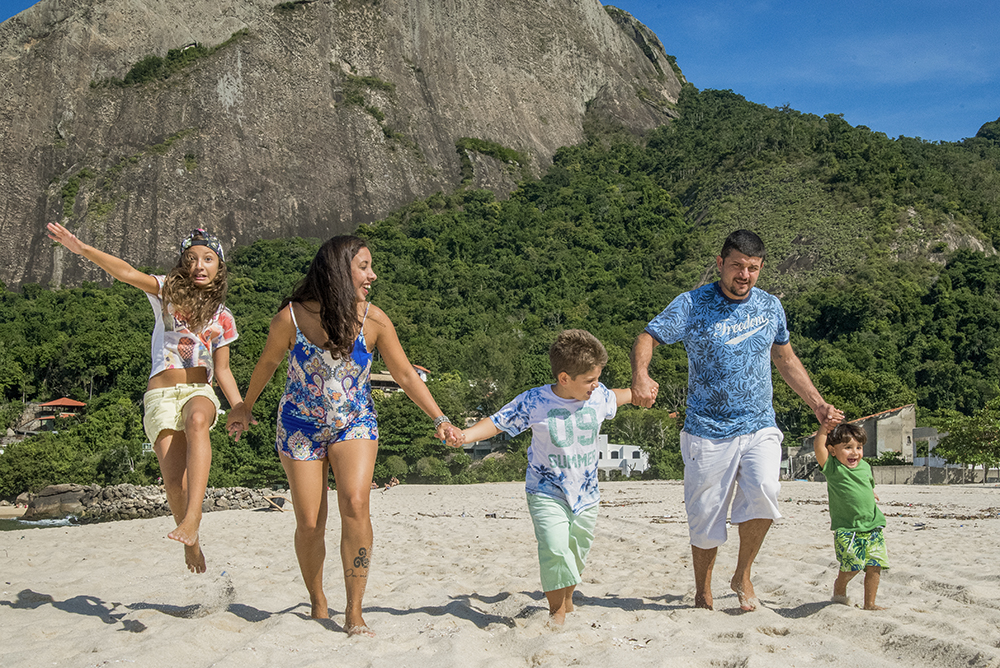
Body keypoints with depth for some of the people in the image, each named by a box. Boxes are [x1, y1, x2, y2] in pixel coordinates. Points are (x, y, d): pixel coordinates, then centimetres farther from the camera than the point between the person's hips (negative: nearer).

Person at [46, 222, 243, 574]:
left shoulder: (222, 318, 13)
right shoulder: (167, 291, 6)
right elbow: (127, 272, -11)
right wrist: (83, 249, -27)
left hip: (199, 392, 1)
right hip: (161, 395, -1)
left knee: (197, 421, -39)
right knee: (175, 485, -15)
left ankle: (193, 516, -46)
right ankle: (191, 542, 12)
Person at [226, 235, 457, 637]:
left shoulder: (373, 320, -12)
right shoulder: (292, 318, -16)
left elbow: (406, 375, -3)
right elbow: (268, 362, 4)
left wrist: (439, 419, -10)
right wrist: (245, 407, 16)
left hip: (354, 423, 0)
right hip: (300, 427, 0)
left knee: (355, 503, -22)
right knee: (309, 524, 0)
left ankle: (355, 614, -11)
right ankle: (317, 603, 27)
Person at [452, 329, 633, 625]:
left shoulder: (598, 395, -4)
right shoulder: (533, 402, -17)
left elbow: (613, 398, 22)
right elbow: (497, 422, -12)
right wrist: (465, 435, -27)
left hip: (586, 493, 4)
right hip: (547, 492, -4)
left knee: (577, 554, 14)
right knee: (555, 549, -20)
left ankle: (567, 601, 42)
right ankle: (556, 610, 0)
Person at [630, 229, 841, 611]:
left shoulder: (770, 307, 8)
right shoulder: (692, 305, -4)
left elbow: (786, 359, 21)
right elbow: (647, 338, -9)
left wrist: (817, 404, 17)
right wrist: (640, 377, -30)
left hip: (760, 428, 2)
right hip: (707, 432, -2)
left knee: (763, 492, -22)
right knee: (705, 516, 3)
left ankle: (742, 576, 1)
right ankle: (703, 592, 27)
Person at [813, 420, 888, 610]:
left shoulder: (865, 467, 9)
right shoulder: (832, 468, -9)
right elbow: (818, 446, -25)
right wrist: (825, 427, -33)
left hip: (872, 526, 5)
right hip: (846, 529, -5)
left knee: (875, 566, 1)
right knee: (851, 566, -9)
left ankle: (869, 603, 16)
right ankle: (839, 587, 22)